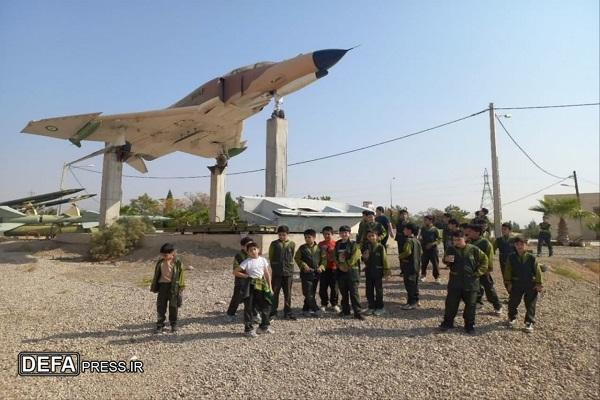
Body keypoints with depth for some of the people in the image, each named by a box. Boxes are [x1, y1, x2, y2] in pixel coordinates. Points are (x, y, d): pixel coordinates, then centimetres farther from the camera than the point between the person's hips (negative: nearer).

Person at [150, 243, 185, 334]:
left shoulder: (177, 263, -5)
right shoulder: (160, 262, 4)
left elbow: (181, 276, -2)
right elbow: (156, 275, 11)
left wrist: (181, 287, -4)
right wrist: (154, 287, 9)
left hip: (173, 286, -3)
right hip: (162, 285, 3)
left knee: (173, 306, 5)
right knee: (160, 306, 5)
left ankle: (173, 325, 19)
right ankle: (160, 325, 15)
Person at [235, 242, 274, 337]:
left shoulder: (263, 260, 4)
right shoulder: (247, 262, -7)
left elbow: (267, 274, 9)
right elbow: (236, 272, -9)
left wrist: (270, 287, 8)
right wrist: (246, 276, -10)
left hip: (262, 285, 5)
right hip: (251, 286, -4)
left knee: (266, 306, 10)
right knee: (249, 308, -1)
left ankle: (264, 326, 27)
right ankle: (248, 329, 10)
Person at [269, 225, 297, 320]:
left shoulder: (292, 244, 3)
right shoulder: (274, 244, 0)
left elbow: (292, 257, 11)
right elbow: (270, 257, 6)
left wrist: (289, 267, 8)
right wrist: (274, 267, 6)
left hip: (288, 272, 1)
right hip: (276, 272, -1)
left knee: (288, 293, 8)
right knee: (275, 292, 3)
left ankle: (287, 313, 18)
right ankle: (273, 311, 16)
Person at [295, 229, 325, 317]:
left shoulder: (319, 248, 5)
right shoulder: (302, 248, 0)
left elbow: (324, 258, 8)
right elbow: (297, 258, 3)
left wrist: (321, 266, -8)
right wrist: (304, 266, -9)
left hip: (316, 273, 3)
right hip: (306, 273, -2)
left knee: (312, 292, 8)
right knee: (308, 293, -9)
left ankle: (306, 309, 21)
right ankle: (316, 309, -2)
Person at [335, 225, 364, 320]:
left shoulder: (354, 244, -5)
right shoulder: (337, 245, 11)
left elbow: (355, 257, -14)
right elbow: (335, 257, 9)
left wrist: (346, 265, -13)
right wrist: (339, 266, -7)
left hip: (352, 271, -5)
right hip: (341, 271, 5)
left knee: (354, 292, -6)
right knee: (343, 292, 13)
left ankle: (357, 312, -2)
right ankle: (345, 310, 24)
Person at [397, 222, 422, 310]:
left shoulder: (408, 241, -19)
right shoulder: (417, 241, 10)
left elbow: (407, 252, -31)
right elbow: (421, 252, 15)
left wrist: (400, 256, -16)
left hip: (409, 267, -9)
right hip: (416, 266, 9)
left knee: (409, 285, -4)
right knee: (415, 284, 17)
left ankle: (411, 303, 0)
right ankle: (416, 301, 26)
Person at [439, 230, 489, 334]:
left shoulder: (473, 249, -6)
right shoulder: (451, 249, -1)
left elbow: (484, 260, 5)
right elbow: (446, 263, 10)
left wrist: (478, 272, -2)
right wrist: (446, 260, -15)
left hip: (471, 282, -1)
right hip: (455, 281, 1)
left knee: (470, 305, 8)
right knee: (451, 303, 4)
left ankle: (470, 325, 23)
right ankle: (447, 322, 19)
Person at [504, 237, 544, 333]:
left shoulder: (531, 258, -11)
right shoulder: (511, 257, -7)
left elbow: (538, 271, -4)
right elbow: (508, 271, 0)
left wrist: (539, 284, -4)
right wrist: (508, 283, 0)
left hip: (530, 285, -1)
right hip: (516, 284, 1)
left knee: (530, 305, 5)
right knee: (513, 303, 10)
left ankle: (529, 323, 18)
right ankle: (512, 318, 33)